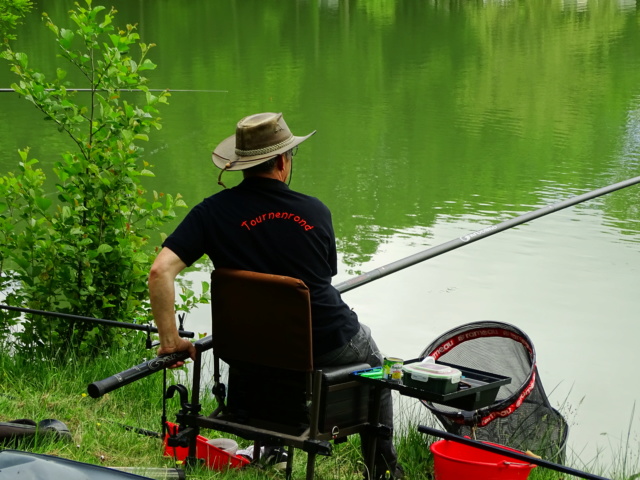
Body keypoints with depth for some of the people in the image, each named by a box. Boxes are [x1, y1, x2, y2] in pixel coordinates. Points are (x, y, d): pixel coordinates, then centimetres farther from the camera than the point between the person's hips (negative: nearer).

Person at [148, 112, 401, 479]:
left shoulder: (212, 212, -10)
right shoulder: (316, 211, -7)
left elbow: (161, 272, -18)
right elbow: (326, 275, 7)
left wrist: (171, 340, -8)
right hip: (332, 342, -2)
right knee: (373, 362, 35)